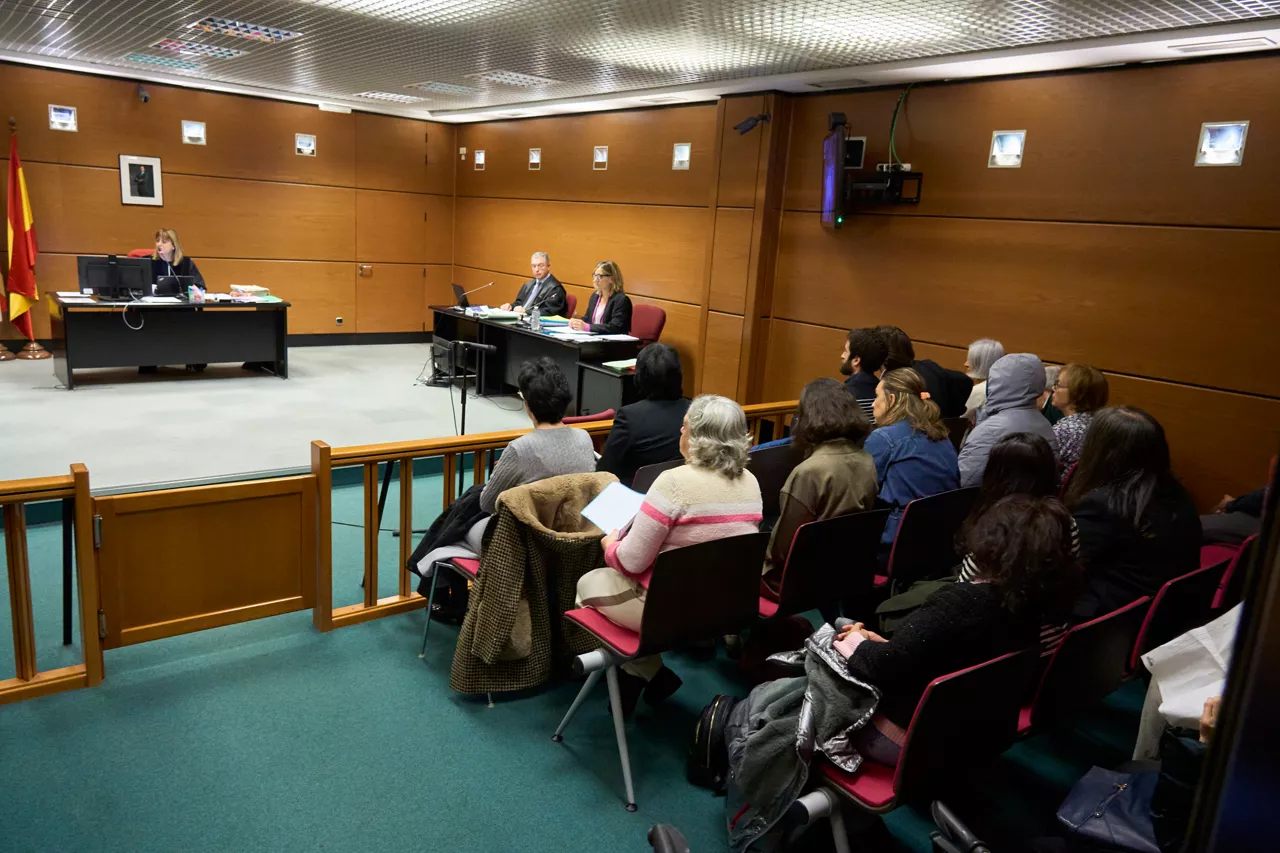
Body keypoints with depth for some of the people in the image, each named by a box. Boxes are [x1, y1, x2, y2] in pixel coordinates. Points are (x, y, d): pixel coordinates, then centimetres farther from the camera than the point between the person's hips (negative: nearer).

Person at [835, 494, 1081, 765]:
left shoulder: (960, 604, -32)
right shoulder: (1039, 606, -6)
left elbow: (885, 666, -30)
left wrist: (857, 646, -10)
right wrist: (883, 644, 5)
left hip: (908, 736, -8)